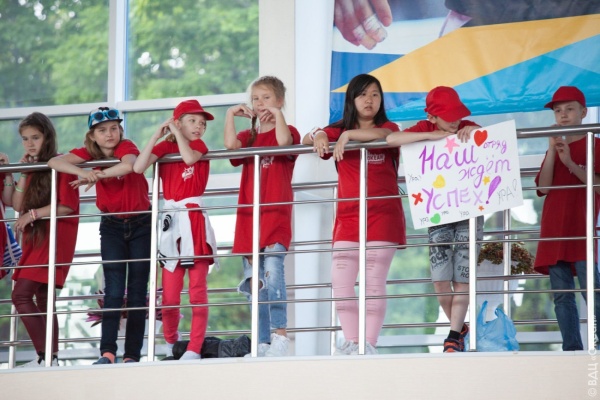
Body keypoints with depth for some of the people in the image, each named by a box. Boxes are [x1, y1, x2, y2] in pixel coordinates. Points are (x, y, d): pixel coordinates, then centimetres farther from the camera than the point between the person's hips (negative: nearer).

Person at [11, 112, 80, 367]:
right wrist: (23, 174, 1)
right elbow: (17, 205, 9)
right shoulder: (31, 168, 17)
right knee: (42, 298, 7)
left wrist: (33, 214, -15)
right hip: (35, 239, 9)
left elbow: (68, 206, -15)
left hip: (55, 238, -9)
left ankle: (44, 357, -19)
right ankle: (52, 357, 8)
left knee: (21, 295, -17)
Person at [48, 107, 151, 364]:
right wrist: (83, 171, -33)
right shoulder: (89, 153, -4)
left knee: (137, 290, -1)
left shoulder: (126, 147, -13)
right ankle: (107, 351, -18)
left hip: (140, 224, -2)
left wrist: (97, 176, -37)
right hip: (112, 225, 2)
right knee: (113, 290, -11)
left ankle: (132, 355, 0)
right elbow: (54, 162, -18)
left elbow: (128, 165, -38)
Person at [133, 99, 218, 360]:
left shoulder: (199, 145, 5)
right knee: (169, 295, 1)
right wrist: (158, 135, -7)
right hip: (171, 222, 2)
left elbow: (189, 157, -20)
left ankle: (194, 349, -3)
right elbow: (138, 168, -9)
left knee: (197, 290, -5)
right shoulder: (165, 147, 8)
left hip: (195, 222, -2)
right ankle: (170, 343, 20)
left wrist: (176, 132, -7)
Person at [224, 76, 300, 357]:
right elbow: (230, 144, -4)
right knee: (255, 281, 5)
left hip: (276, 215, -6)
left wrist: (277, 113, -17)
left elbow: (284, 141, -20)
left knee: (272, 272, -21)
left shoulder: (288, 132, 4)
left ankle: (280, 337, -21)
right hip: (248, 217, 6)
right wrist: (231, 114, -5)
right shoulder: (248, 137, 18)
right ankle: (262, 343, 8)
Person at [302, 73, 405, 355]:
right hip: (347, 216, 3)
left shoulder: (388, 128, 6)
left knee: (374, 285, -5)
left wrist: (348, 135, -24)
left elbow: (379, 135, -18)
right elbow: (306, 139, 2)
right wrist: (318, 136, -19)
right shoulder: (338, 131, 13)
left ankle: (370, 344, -3)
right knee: (340, 284, -6)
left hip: (383, 216, -3)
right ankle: (351, 343, 0)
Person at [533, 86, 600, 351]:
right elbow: (543, 188, 4)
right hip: (553, 231, 5)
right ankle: (571, 349, 1)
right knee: (561, 295, 1)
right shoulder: (554, 149, 18)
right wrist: (552, 150, -3)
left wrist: (571, 164, -14)